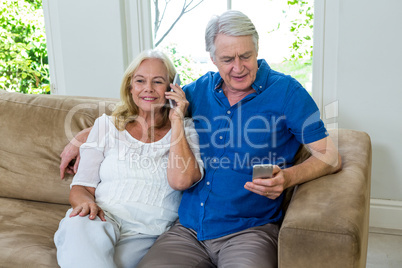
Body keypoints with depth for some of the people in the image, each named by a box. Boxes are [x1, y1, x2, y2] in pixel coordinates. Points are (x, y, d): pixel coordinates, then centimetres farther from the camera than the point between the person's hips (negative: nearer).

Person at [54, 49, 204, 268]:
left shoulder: (186, 130, 12)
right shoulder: (106, 125, 16)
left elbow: (181, 181, -9)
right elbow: (81, 186, 12)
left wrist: (177, 120, -4)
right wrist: (86, 202, -13)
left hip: (146, 235, -2)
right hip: (103, 219, 3)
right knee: (77, 227, -35)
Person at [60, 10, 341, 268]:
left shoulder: (286, 91, -1)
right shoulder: (200, 90, 11)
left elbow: (331, 157, -3)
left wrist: (286, 178, -22)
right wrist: (84, 137, 20)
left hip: (249, 230, -3)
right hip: (188, 230, 4)